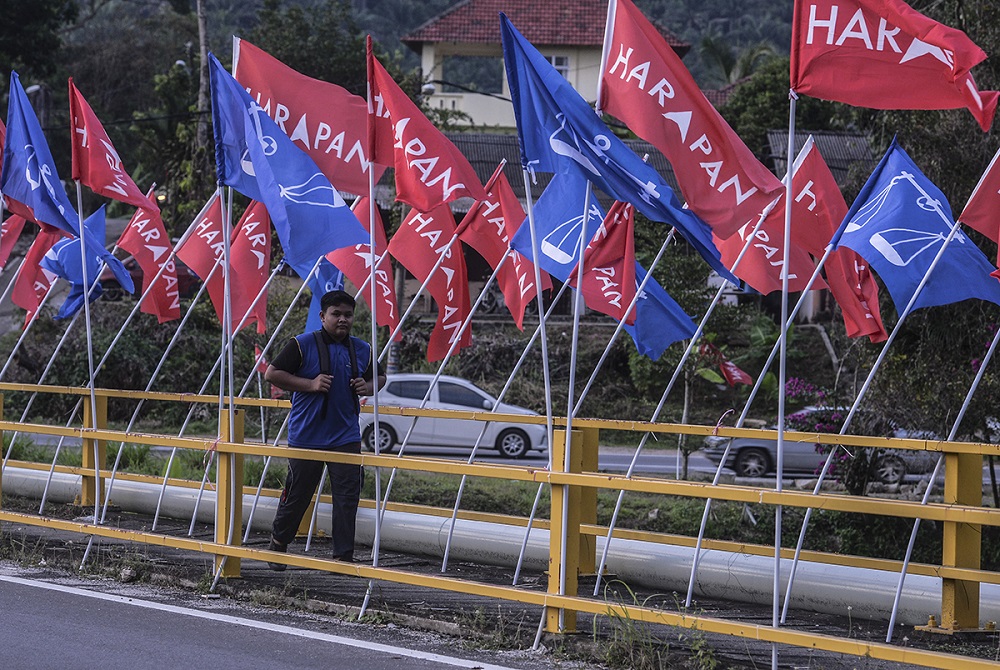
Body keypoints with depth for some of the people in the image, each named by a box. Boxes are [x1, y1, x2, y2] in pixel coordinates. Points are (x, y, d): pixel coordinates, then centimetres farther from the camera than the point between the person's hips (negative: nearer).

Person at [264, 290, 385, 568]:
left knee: (348, 497, -2)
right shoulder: (302, 345, -6)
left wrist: (368, 387, 0)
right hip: (307, 436, -3)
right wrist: (310, 384, -15)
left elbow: (380, 377, 24)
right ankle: (278, 544, 27)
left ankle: (344, 556, 5)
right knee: (297, 494, 6)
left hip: (346, 438, 3)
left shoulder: (362, 350, 8)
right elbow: (271, 373, -6)